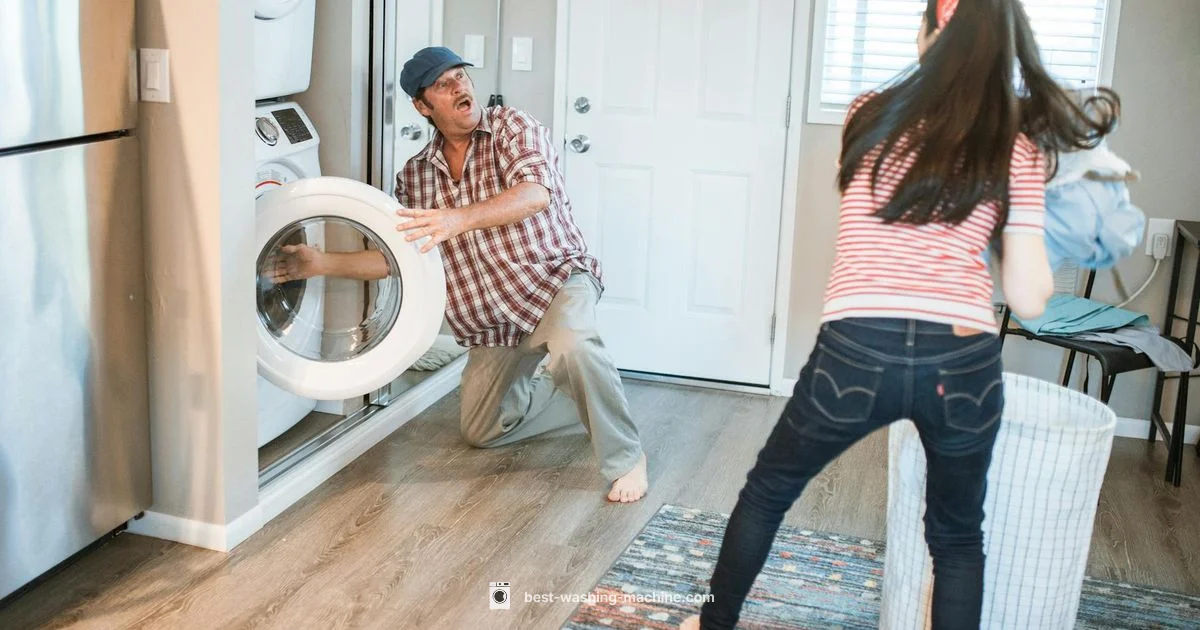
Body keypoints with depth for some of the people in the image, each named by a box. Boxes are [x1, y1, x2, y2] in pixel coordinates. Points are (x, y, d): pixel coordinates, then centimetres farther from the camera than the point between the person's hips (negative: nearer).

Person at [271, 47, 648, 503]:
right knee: (483, 432, 11)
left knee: (570, 341, -40)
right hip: (492, 322, 6)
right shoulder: (415, 176, 5)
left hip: (556, 280, -6)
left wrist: (460, 218, -46)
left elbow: (535, 193, -30)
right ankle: (581, 395, 30)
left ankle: (625, 459, -21)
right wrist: (323, 264, -7)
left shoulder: (514, 128, -10)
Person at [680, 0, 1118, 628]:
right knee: (957, 537, 23)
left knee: (767, 492, 24)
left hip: (857, 354, 0)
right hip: (963, 362, 0)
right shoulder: (1016, 148, 4)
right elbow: (1028, 299, 1)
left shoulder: (868, 116, 7)